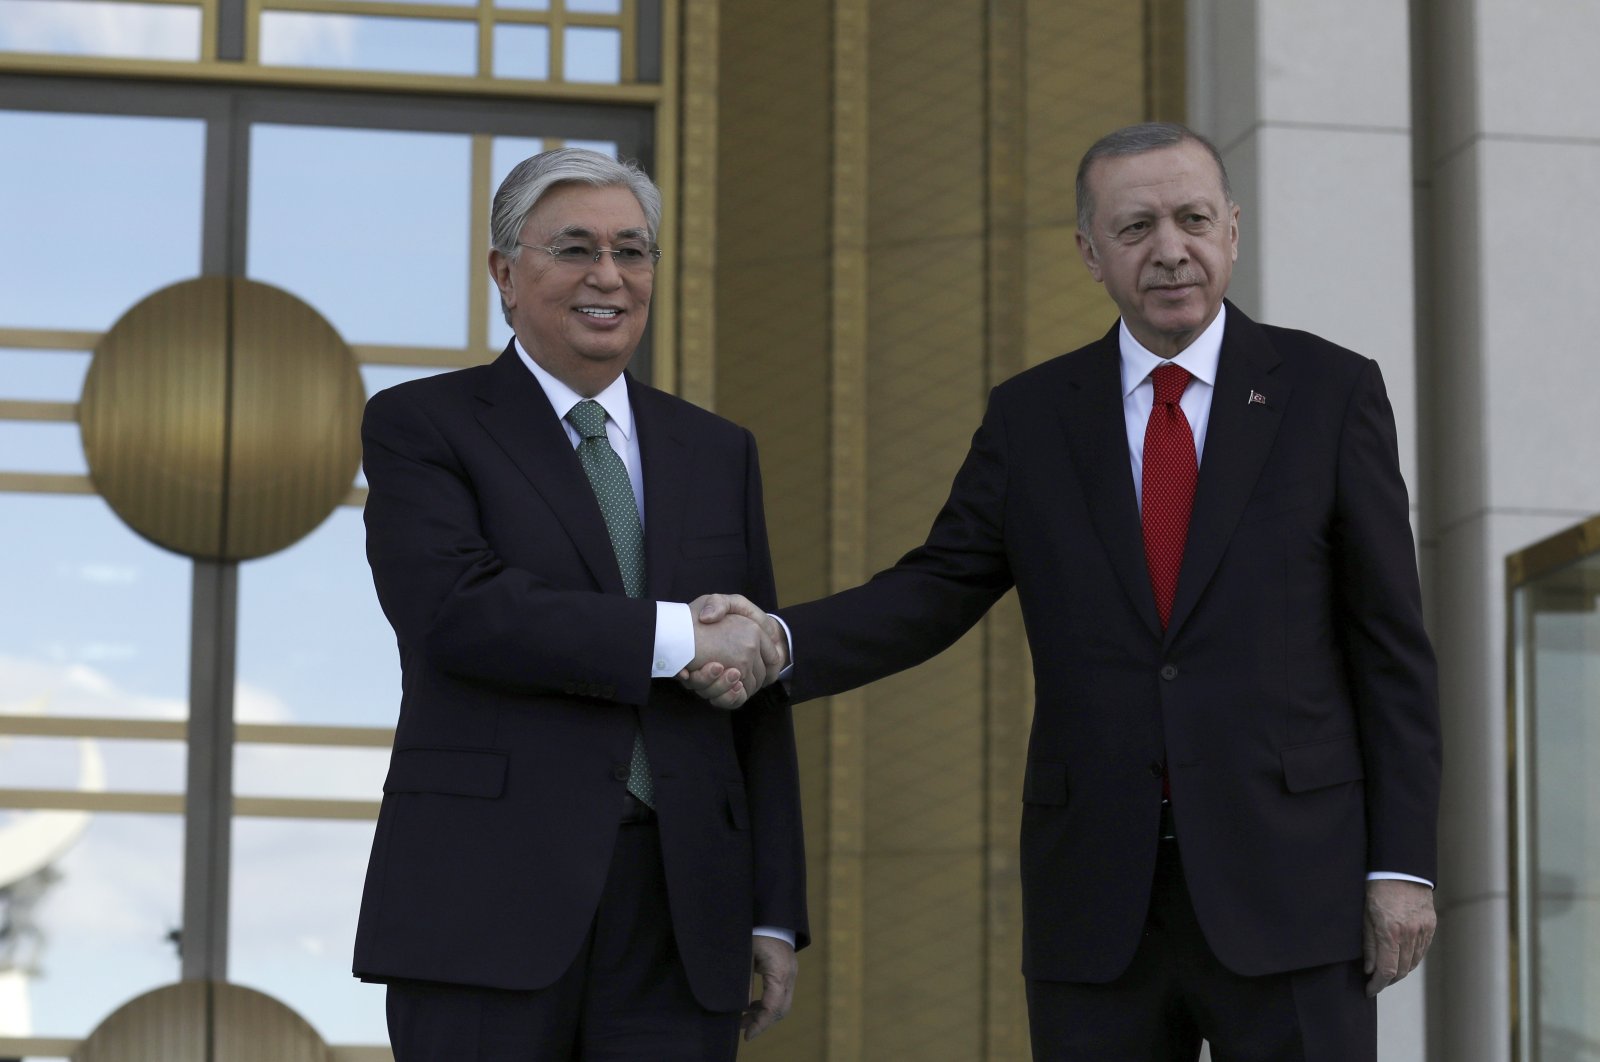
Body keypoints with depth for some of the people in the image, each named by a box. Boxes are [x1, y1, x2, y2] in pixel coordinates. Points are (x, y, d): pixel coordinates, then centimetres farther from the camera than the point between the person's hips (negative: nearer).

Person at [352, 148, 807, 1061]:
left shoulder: (719, 453, 17)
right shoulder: (421, 427, 3)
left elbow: (758, 697, 15)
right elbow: (453, 610, -15)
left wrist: (776, 913, 9)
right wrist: (679, 637, -14)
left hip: (683, 918, 4)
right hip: (489, 904, -4)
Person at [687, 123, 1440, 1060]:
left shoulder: (1330, 391, 2)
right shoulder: (1032, 417, 10)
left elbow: (1391, 642, 1)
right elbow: (934, 593, 5)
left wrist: (1402, 864, -5)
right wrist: (777, 643, -15)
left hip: (1287, 882, -2)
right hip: (1097, 904, 2)